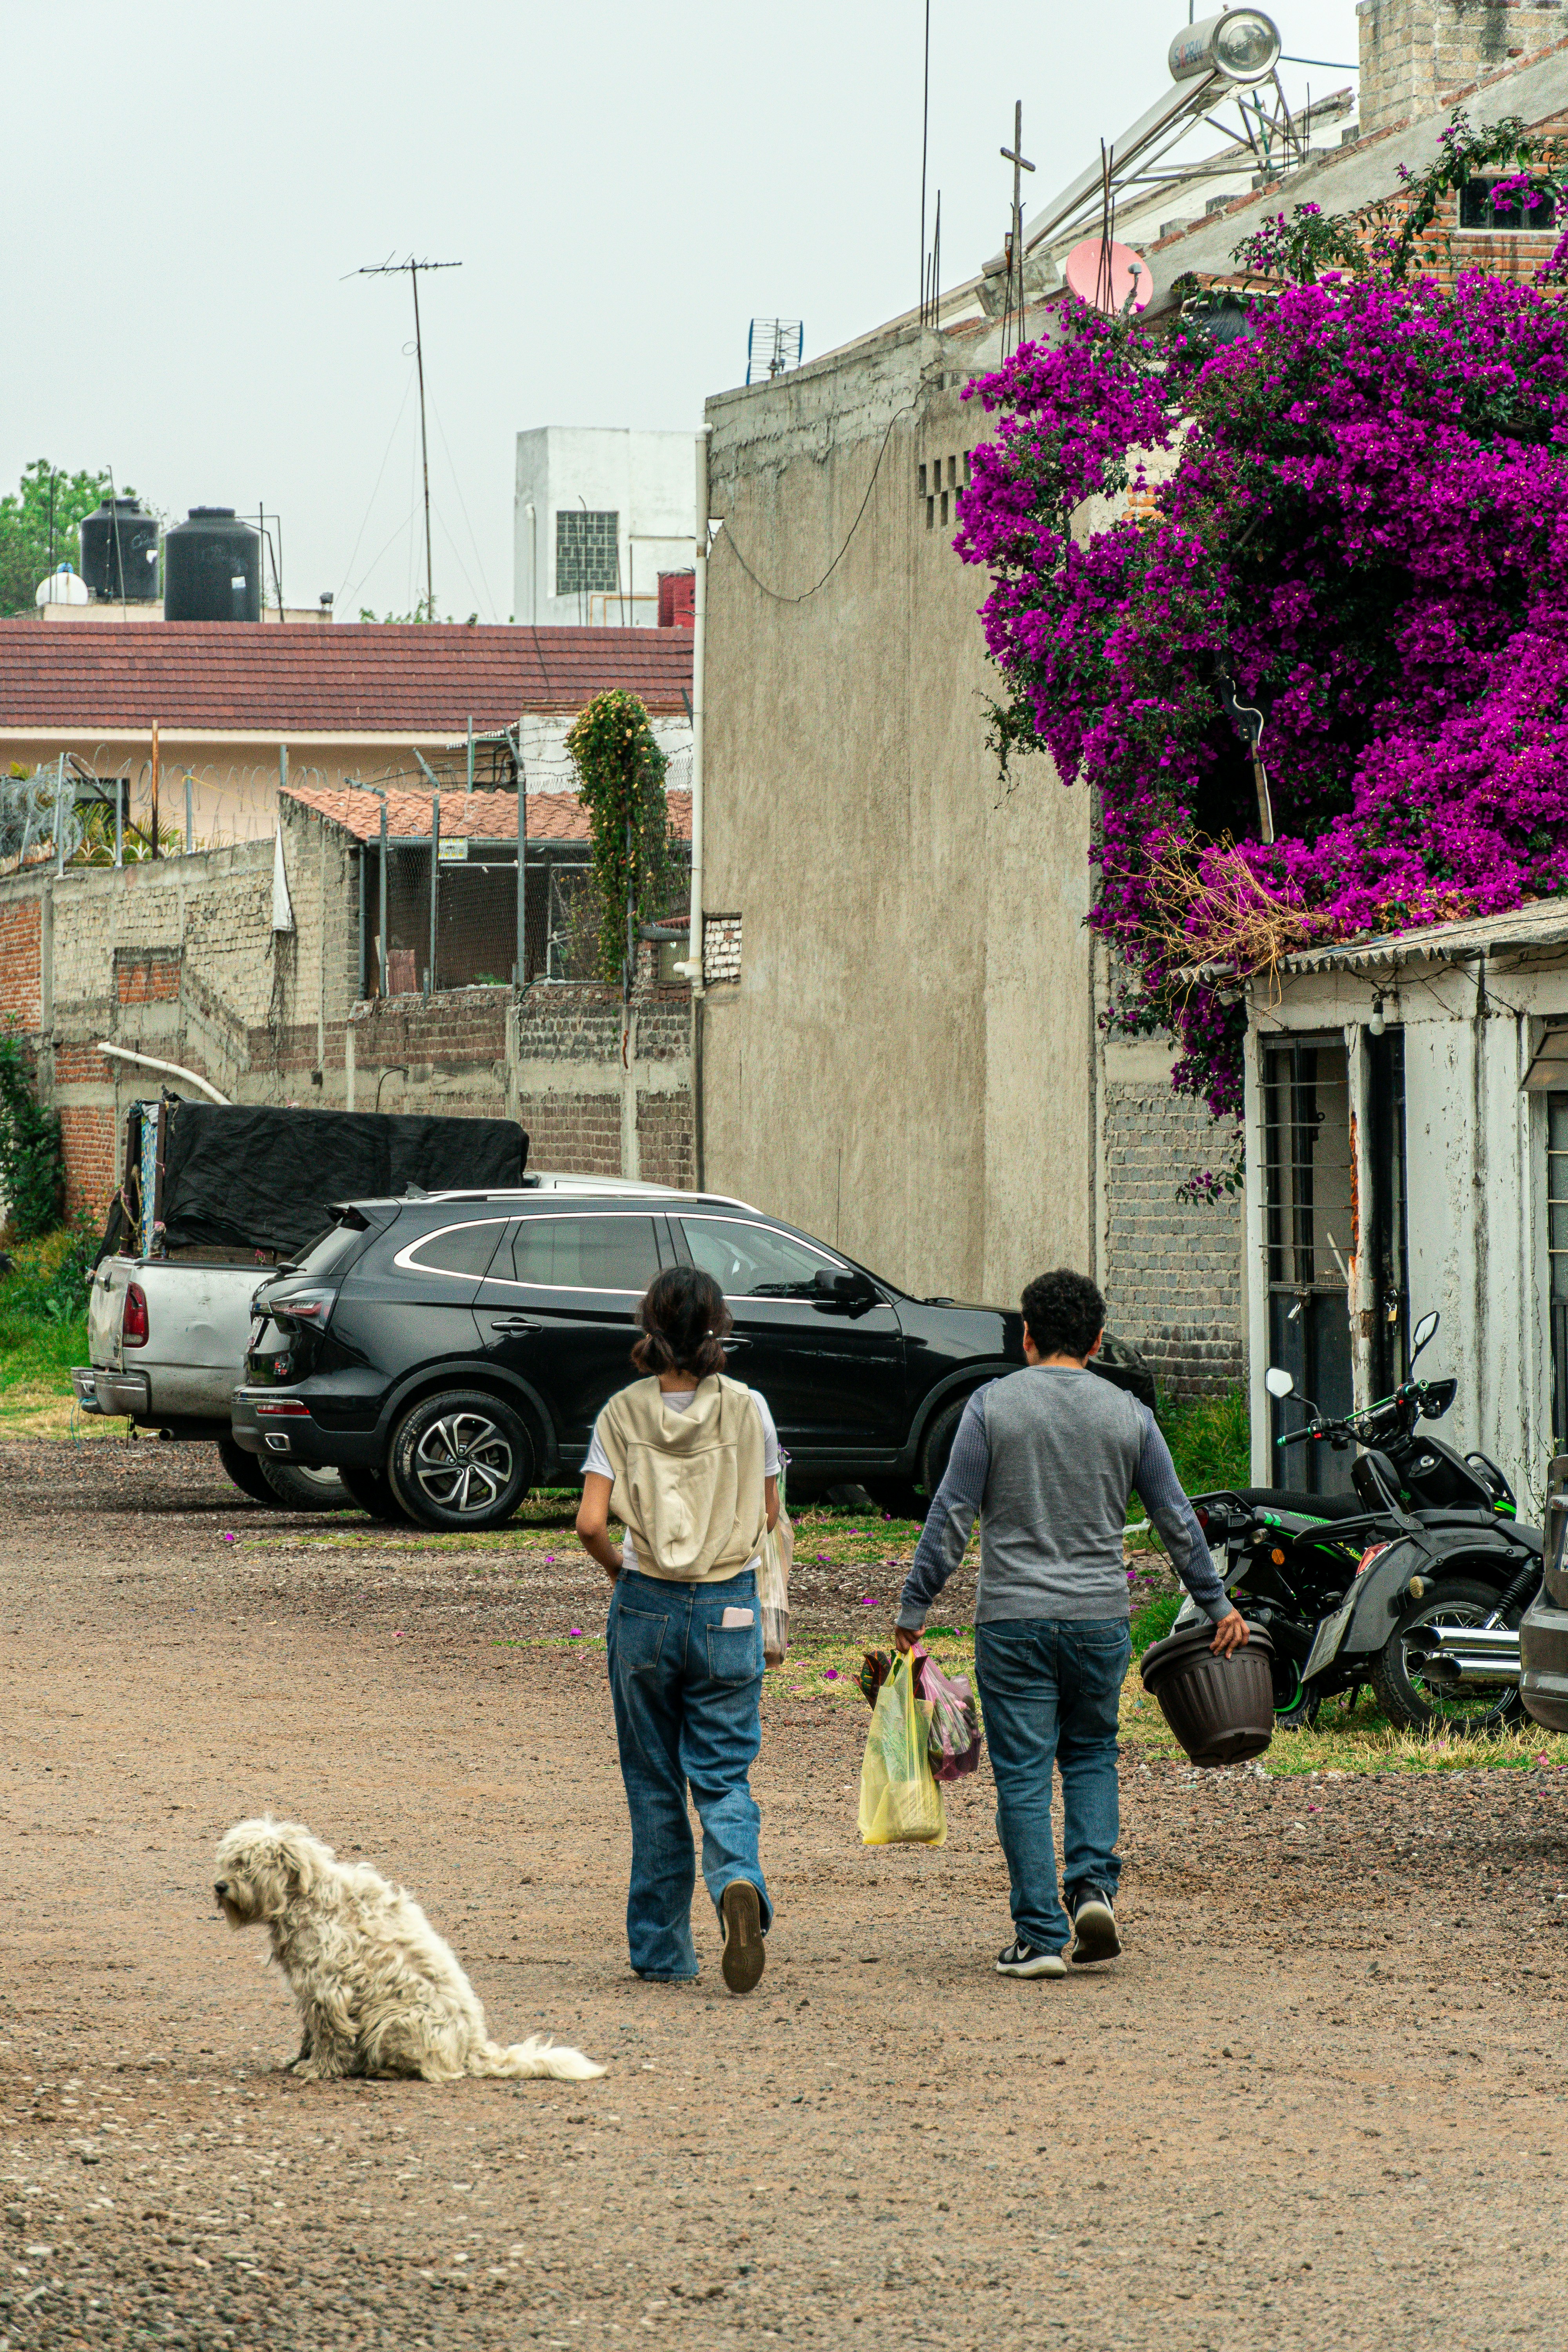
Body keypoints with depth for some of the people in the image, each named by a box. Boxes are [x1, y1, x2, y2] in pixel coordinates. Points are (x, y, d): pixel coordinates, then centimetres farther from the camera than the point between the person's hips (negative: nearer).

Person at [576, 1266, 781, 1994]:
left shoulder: (622, 1414, -6)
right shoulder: (747, 1409, -5)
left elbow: (591, 1524, -11)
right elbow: (769, 1516, 5)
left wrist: (617, 1567, 8)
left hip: (645, 1607, 0)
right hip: (729, 1610, 0)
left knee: (654, 1784, 12)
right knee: (723, 1775, 5)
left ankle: (662, 1951, 16)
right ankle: (738, 1882, -25)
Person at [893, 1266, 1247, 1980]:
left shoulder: (992, 1405, -3)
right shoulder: (1127, 1414, 4)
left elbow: (951, 1515, -5)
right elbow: (1176, 1520, 9)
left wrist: (913, 1608, 0)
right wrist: (1217, 1603, 20)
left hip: (1013, 1620, -2)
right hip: (1101, 1619, 2)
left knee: (1024, 1776, 1)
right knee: (1091, 1755, 20)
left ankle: (1041, 1935, -1)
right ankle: (1094, 1886, 1)